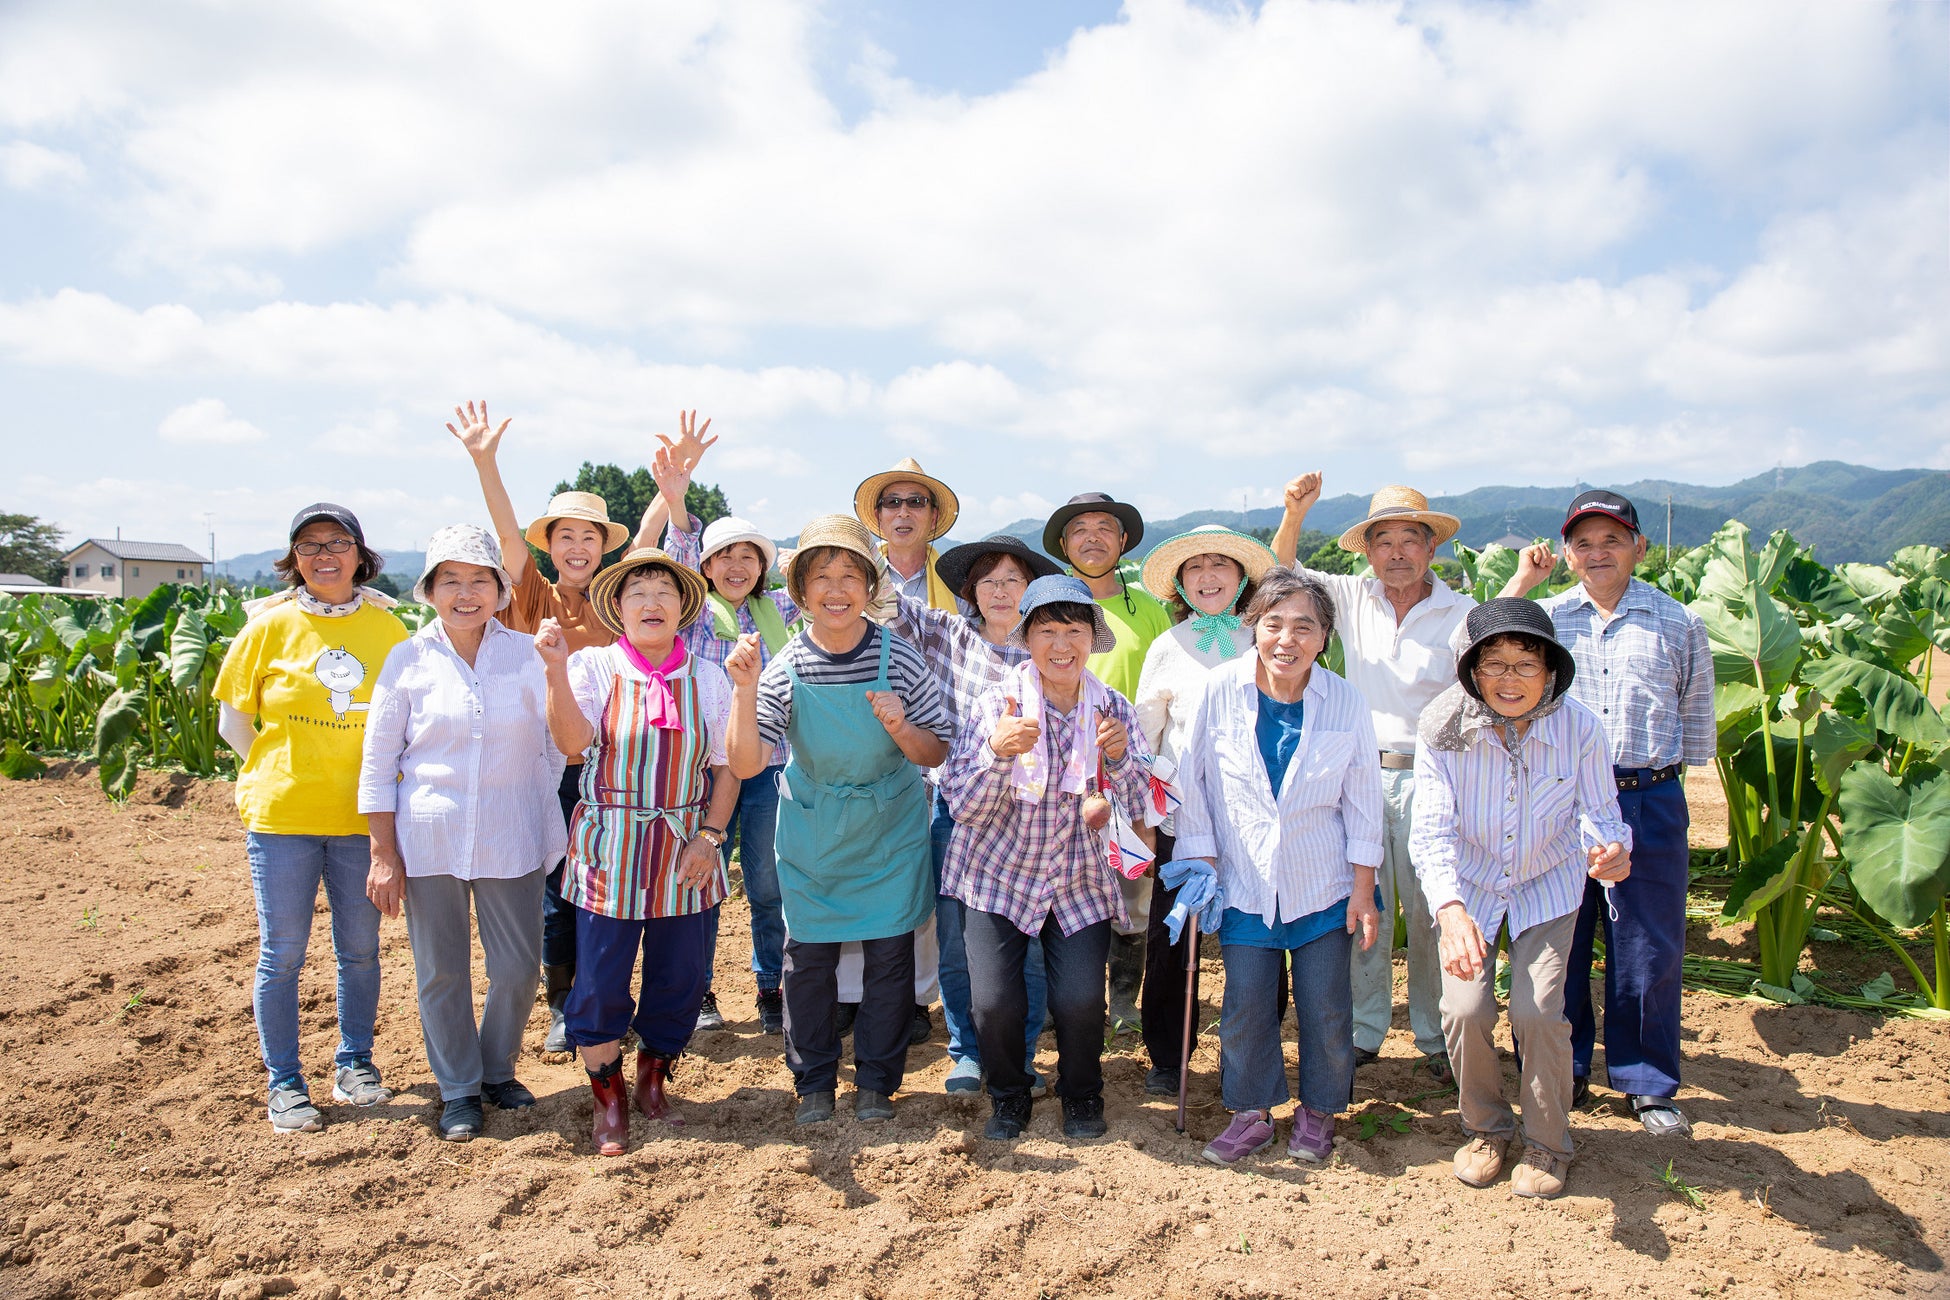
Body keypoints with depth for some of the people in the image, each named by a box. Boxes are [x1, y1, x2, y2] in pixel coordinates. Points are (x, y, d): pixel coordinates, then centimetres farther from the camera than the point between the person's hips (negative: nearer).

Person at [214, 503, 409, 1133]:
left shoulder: (387, 627, 1)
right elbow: (233, 718, 6)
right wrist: (280, 774, 3)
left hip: (361, 816, 2)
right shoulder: (270, 625, -2)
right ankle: (284, 1082, 20)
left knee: (360, 948, 11)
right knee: (282, 953, 5)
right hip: (281, 817, -1)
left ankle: (354, 1064, 28)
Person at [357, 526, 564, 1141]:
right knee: (441, 973, 8)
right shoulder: (408, 659, -1)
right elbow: (378, 762, 1)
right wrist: (383, 854, -2)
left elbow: (557, 747, 5)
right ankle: (459, 1091, 26)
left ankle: (498, 1071, 31)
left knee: (519, 968, 5)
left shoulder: (527, 654, -1)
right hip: (428, 839, 0)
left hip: (510, 841, 0)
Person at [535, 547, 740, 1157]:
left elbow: (727, 765, 4)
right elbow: (572, 741, -17)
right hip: (610, 847, -1)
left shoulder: (708, 678, 3)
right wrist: (555, 668, -29)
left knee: (679, 975, 9)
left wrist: (710, 836, -5)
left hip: (685, 850, 2)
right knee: (601, 980, 3)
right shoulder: (593, 666, -2)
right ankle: (607, 1096, 23)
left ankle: (653, 1074, 33)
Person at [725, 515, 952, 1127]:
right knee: (808, 956, 7)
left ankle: (876, 1080, 26)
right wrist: (746, 690, -33)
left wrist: (900, 727, -27)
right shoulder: (785, 669, -14)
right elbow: (746, 764, -20)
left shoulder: (900, 659, -14)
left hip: (890, 829, 0)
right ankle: (814, 1081, 28)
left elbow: (935, 754, -7)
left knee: (889, 955, 5)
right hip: (812, 830, 1)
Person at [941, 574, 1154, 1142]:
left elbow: (1141, 807, -8)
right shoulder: (999, 702, -12)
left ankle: (1082, 1095, 23)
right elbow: (965, 807, -16)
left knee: (1081, 1000, -9)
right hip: (998, 874, -1)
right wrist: (998, 752, -34)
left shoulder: (1113, 709, -5)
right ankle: (1008, 1096, 22)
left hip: (1079, 879, 2)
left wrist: (1119, 757, -28)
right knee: (994, 1003, -9)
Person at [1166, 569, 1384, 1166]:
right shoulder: (1219, 688, -11)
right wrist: (1203, 859, -3)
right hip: (1246, 885, 0)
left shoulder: (1345, 703, -8)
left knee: (1326, 1011, 8)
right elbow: (1193, 781, -2)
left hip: (1323, 886, 1)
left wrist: (1363, 891, 0)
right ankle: (1251, 1114, 25)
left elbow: (1362, 804, -1)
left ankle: (1317, 1112, 31)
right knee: (1244, 1007, 4)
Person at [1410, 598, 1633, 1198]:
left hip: (1547, 887, 0)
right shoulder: (1445, 731, -23)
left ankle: (1547, 1145, 13)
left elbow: (1600, 812, -12)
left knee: (1537, 1009, -15)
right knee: (1465, 1009, -12)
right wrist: (1451, 910, -43)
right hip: (1469, 889, 0)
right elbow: (1432, 829, -27)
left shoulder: (1578, 727, -21)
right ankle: (1485, 1129, 18)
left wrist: (1613, 852, -37)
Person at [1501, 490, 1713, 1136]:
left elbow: (1695, 714, 15)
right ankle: (1562, 1071, 26)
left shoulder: (1677, 622, 6)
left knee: (1648, 946, 7)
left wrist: (1664, 774, 15)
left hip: (1649, 801, 0)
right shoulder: (1543, 617, 5)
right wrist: (1521, 579, -6)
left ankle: (1648, 1082, 25)